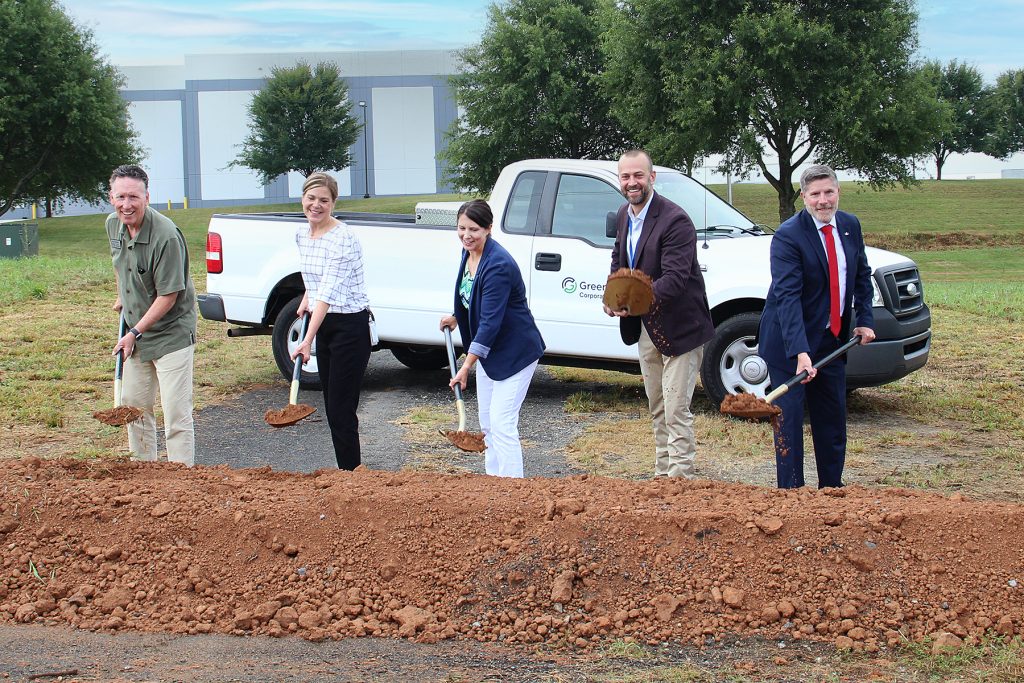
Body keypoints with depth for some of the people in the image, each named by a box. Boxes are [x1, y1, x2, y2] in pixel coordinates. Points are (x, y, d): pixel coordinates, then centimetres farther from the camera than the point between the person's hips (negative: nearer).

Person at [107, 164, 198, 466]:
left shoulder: (165, 236, -25)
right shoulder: (114, 224, -1)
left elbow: (168, 296, -22)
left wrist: (135, 333, -17)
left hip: (171, 334, -8)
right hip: (135, 330, 8)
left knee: (176, 414, -8)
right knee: (134, 406, 15)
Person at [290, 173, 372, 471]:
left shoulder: (343, 239, -20)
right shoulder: (301, 234, 7)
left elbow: (329, 292, -28)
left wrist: (308, 341, -33)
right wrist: (306, 300, 12)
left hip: (349, 326, -8)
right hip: (323, 324, 8)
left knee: (341, 410, -7)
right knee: (332, 409, 11)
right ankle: (348, 471, 18)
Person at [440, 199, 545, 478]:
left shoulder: (498, 265, -27)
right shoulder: (469, 251, 1)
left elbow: (491, 321, -30)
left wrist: (467, 366, -31)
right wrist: (456, 317, 31)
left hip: (514, 352, -9)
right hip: (487, 349, 9)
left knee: (501, 423, -13)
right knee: (487, 423, 13)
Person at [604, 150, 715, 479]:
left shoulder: (675, 221, -22)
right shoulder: (623, 216, 5)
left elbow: (675, 278, -29)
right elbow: (618, 261, 19)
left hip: (679, 328, -8)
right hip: (646, 328, 8)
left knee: (676, 410, -8)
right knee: (657, 409, 18)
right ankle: (662, 475, 29)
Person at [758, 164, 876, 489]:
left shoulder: (851, 226, 4)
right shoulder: (788, 236, -19)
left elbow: (862, 277, 17)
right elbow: (788, 297, -26)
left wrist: (865, 320, 5)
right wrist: (800, 352, -34)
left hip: (833, 339, 7)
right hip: (790, 342, -7)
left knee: (833, 417, 12)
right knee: (789, 417, -4)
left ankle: (831, 489, 24)